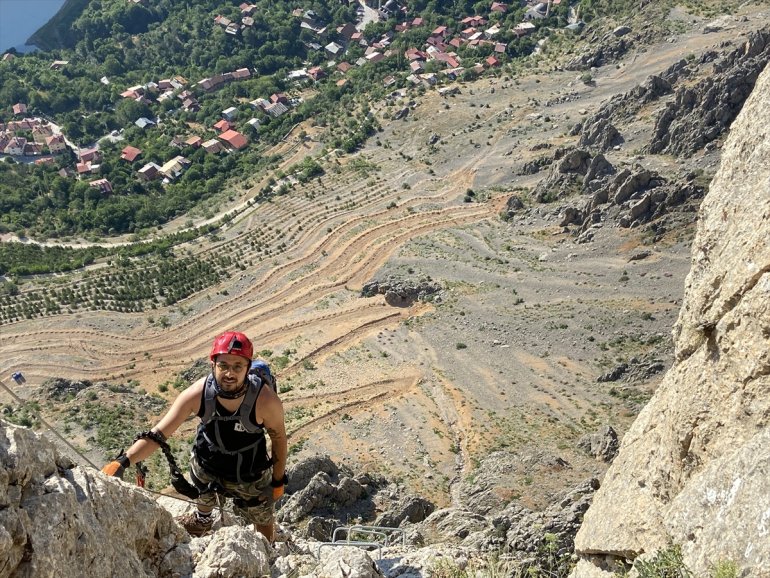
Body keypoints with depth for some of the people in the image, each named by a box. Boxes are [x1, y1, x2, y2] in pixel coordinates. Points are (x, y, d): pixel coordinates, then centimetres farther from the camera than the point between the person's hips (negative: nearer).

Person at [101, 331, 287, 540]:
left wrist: (278, 481, -5)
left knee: (262, 518, 19)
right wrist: (122, 462, -37)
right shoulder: (197, 394, -30)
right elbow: (157, 434, -25)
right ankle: (203, 519, 65)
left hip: (251, 478, -1)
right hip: (207, 465, 2)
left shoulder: (265, 399, -34)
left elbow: (278, 438, -16)